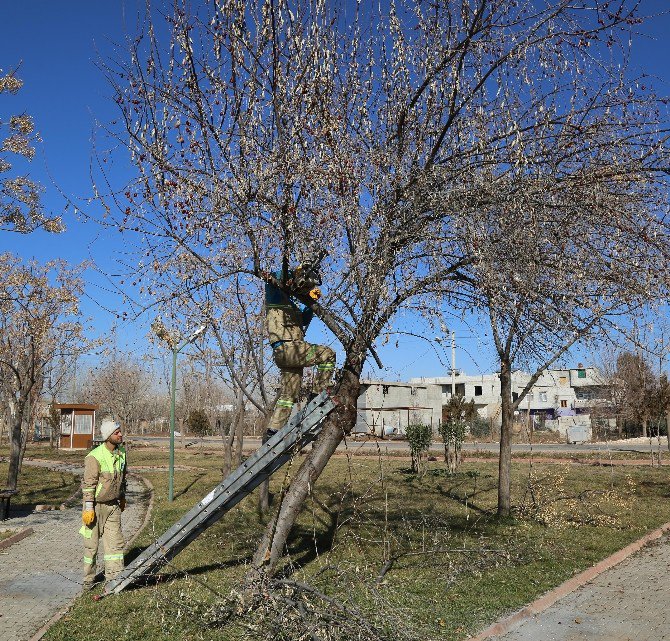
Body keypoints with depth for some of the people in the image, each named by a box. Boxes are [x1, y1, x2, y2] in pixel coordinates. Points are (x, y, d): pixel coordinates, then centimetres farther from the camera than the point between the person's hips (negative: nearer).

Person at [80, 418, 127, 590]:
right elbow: (88, 484, -18)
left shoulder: (121, 453, 2)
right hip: (96, 505, -6)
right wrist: (88, 508, -19)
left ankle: (115, 577, 10)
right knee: (91, 543, 6)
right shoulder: (95, 457, -19)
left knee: (115, 541, 4)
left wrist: (122, 497, 23)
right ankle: (88, 579, 22)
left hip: (113, 505, 6)